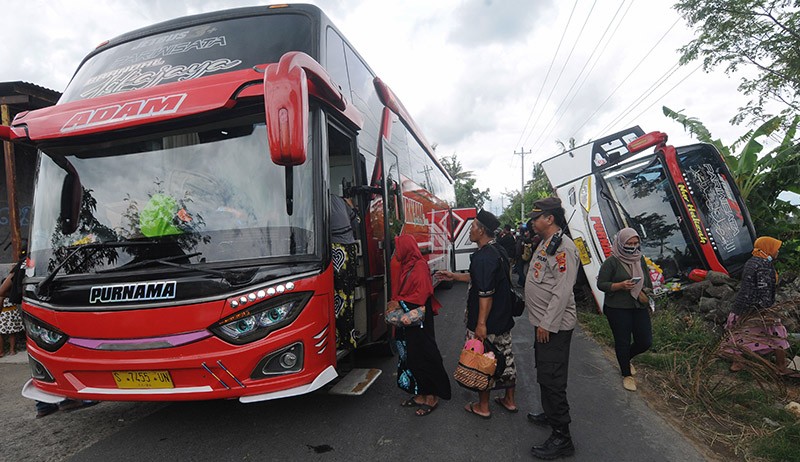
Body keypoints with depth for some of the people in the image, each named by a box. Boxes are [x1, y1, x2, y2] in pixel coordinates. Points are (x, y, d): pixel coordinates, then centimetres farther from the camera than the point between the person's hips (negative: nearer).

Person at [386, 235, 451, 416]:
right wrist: (394, 303, 0)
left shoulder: (420, 266, -14)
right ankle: (421, 393, 26)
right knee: (411, 357, 13)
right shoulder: (405, 266, 12)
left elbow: (422, 293, -20)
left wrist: (400, 303, -16)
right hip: (406, 320, 9)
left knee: (423, 356, 0)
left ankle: (431, 396, 14)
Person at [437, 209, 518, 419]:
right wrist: (454, 276, 22)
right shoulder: (499, 251, 8)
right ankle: (509, 400, 34)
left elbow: (486, 293, -27)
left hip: (485, 323, -9)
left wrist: (481, 324, -23)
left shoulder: (483, 256, -23)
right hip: (504, 319, 9)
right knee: (506, 356, 18)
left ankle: (483, 407, 20)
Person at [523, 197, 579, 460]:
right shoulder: (545, 243, 13)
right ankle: (550, 414, 40)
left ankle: (562, 438, 7)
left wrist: (547, 324, -22)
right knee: (544, 374, 22)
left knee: (552, 379, -4)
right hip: (543, 323, 10)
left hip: (554, 326, -10)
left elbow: (563, 291, -25)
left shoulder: (563, 246, -20)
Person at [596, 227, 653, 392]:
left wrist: (645, 294, 3)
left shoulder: (640, 259, 8)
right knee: (622, 341, 5)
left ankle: (625, 359, 38)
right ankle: (627, 375, 25)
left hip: (639, 307, 5)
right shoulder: (612, 261, -10)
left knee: (645, 341, 7)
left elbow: (647, 281, 19)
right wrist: (620, 285, -23)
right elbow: (601, 284, -10)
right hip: (617, 309, -5)